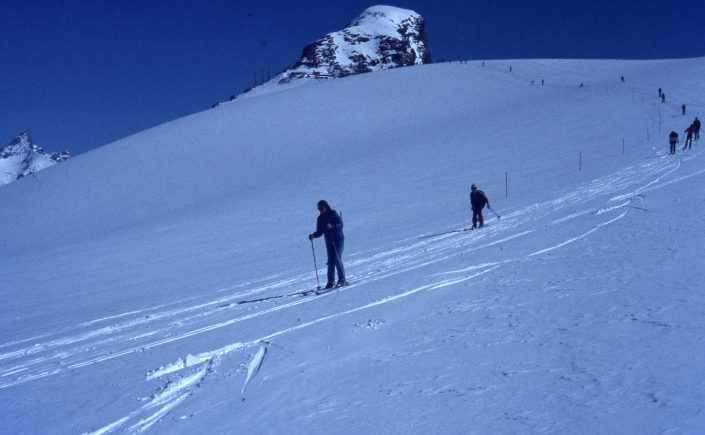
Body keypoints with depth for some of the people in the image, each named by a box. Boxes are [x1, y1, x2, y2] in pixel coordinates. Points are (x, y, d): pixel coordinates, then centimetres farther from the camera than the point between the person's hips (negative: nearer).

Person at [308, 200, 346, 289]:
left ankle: (342, 279, -10)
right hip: (329, 241, 5)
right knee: (331, 261, 1)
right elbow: (320, 232, 10)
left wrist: (332, 226, -33)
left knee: (337, 258, -15)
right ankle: (331, 282, 5)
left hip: (338, 239, -5)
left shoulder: (334, 214, -7)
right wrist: (313, 235, -9)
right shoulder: (320, 219, 8)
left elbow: (340, 224, -17)